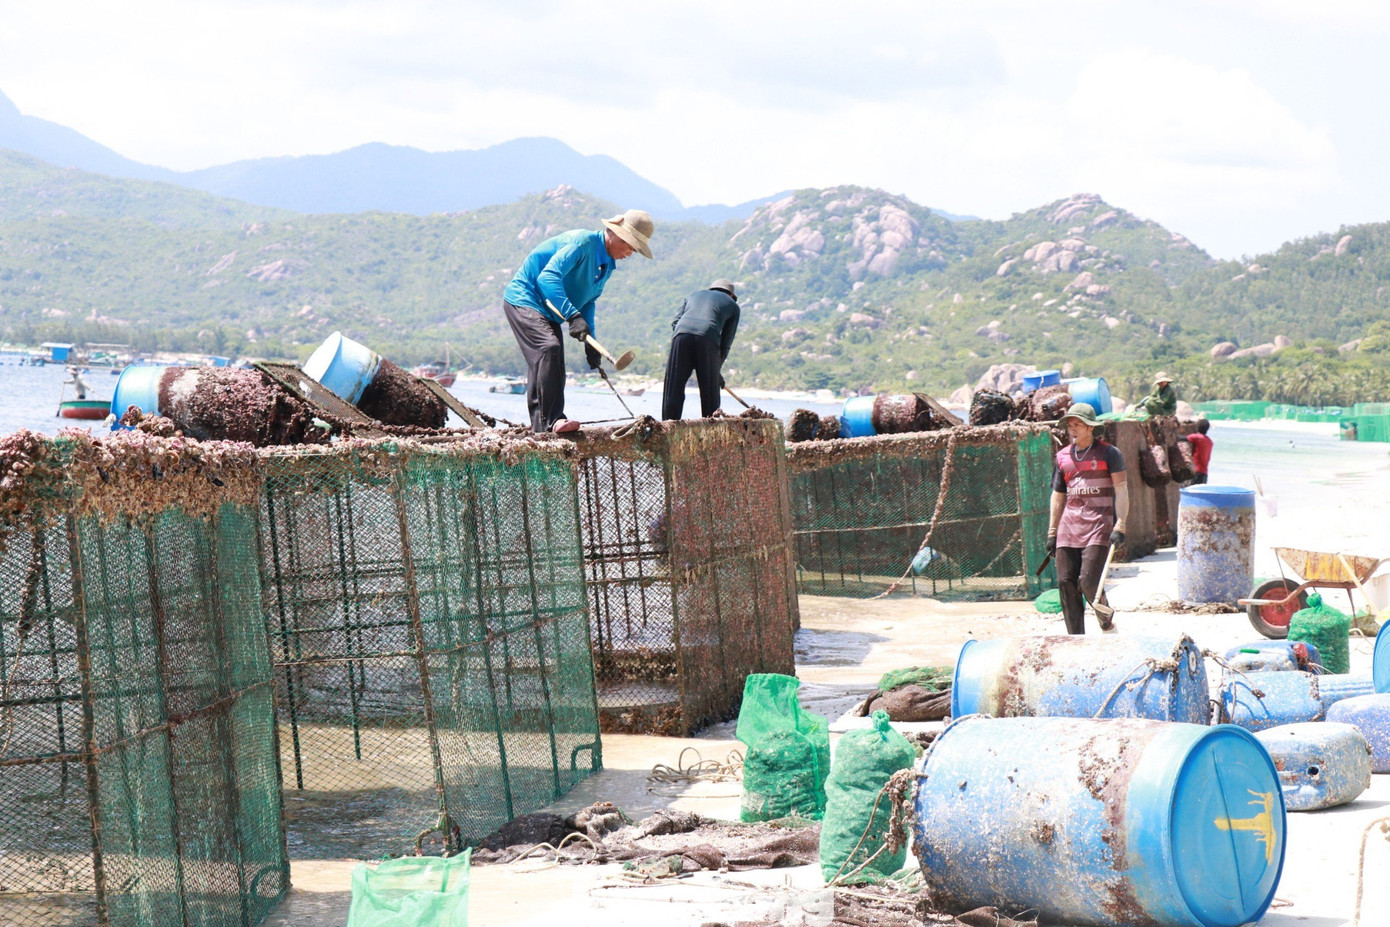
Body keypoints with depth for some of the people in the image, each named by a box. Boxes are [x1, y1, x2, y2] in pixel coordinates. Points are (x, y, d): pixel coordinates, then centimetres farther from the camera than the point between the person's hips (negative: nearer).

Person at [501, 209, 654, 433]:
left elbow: (587, 302, 19)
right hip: (523, 300, -10)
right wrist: (573, 316, -42)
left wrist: (590, 341, 8)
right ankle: (552, 420, -31)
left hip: (549, 312, 10)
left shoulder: (608, 265, 9)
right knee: (550, 347, -28)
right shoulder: (583, 242, -22)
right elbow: (548, 277, -33)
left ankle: (540, 427, 15)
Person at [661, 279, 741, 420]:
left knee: (673, 388, 2)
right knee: (709, 392, 6)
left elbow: (675, 323, 23)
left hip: (681, 334, 2)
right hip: (708, 339, -2)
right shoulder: (732, 305, 28)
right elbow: (726, 341, 22)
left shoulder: (694, 295, 36)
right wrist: (716, 371, 27)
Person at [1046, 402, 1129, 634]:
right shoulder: (1063, 456, 16)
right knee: (1066, 583, -2)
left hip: (1098, 523, -5)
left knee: (1088, 581, -16)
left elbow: (1121, 490, -2)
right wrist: (1052, 532, 17)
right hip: (1069, 526, 5)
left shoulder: (1108, 453, 2)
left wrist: (1120, 526, -12)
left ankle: (1106, 618, 13)